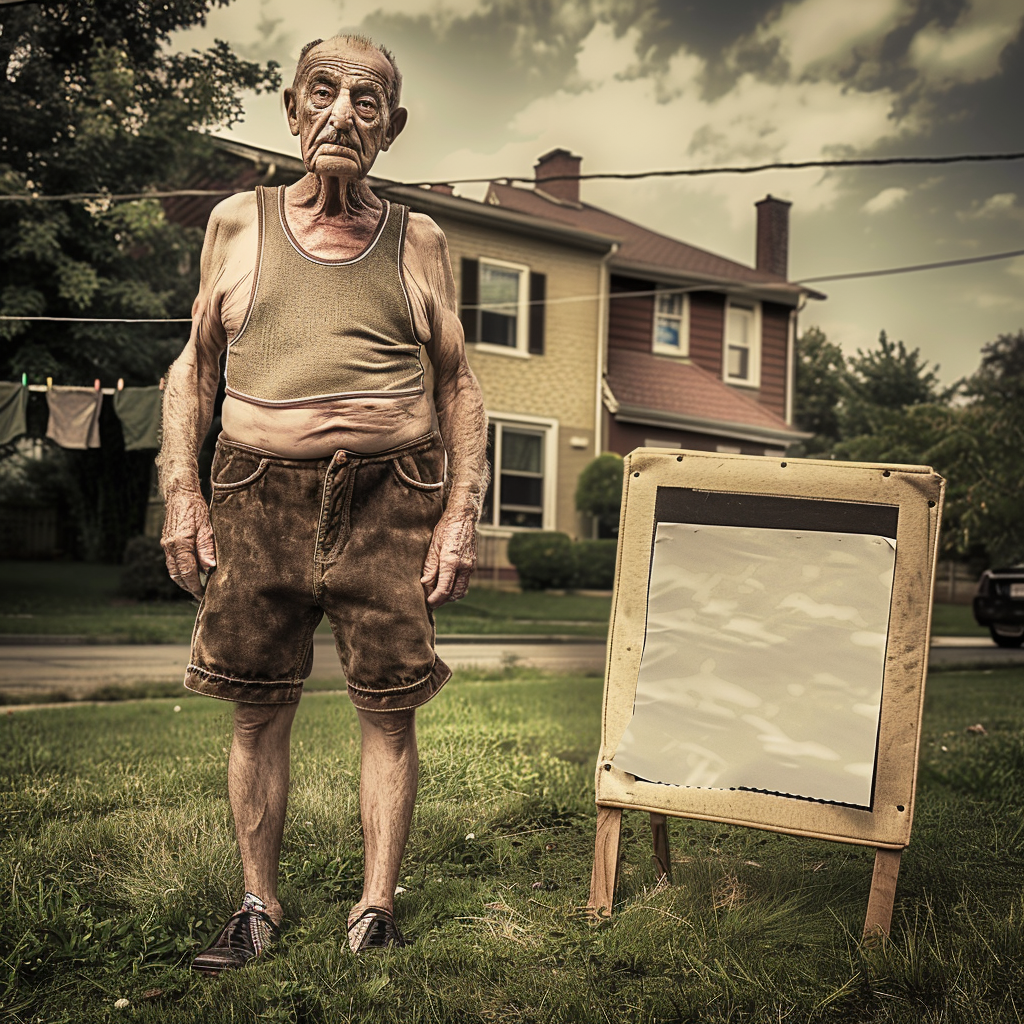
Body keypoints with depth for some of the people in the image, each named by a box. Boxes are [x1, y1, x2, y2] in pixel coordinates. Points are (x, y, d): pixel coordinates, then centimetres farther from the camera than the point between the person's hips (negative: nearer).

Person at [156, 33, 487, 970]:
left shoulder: (417, 242, 10)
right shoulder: (238, 224, 11)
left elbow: (459, 383, 10)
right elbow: (195, 365, 15)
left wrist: (462, 511, 0)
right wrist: (181, 489, 3)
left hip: (390, 501, 0)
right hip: (260, 498, 1)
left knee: (390, 711, 2)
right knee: (258, 710, 7)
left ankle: (375, 911, 17)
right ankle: (259, 905, 23)